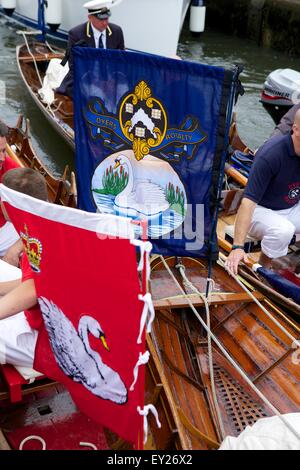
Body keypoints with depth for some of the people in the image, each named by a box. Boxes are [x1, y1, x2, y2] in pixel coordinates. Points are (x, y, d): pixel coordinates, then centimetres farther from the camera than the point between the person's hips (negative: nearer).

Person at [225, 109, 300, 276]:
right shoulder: (271, 154, -27)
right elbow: (249, 200, -31)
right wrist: (238, 247, -38)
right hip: (262, 209, -6)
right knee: (283, 230, -35)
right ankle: (264, 266, -7)